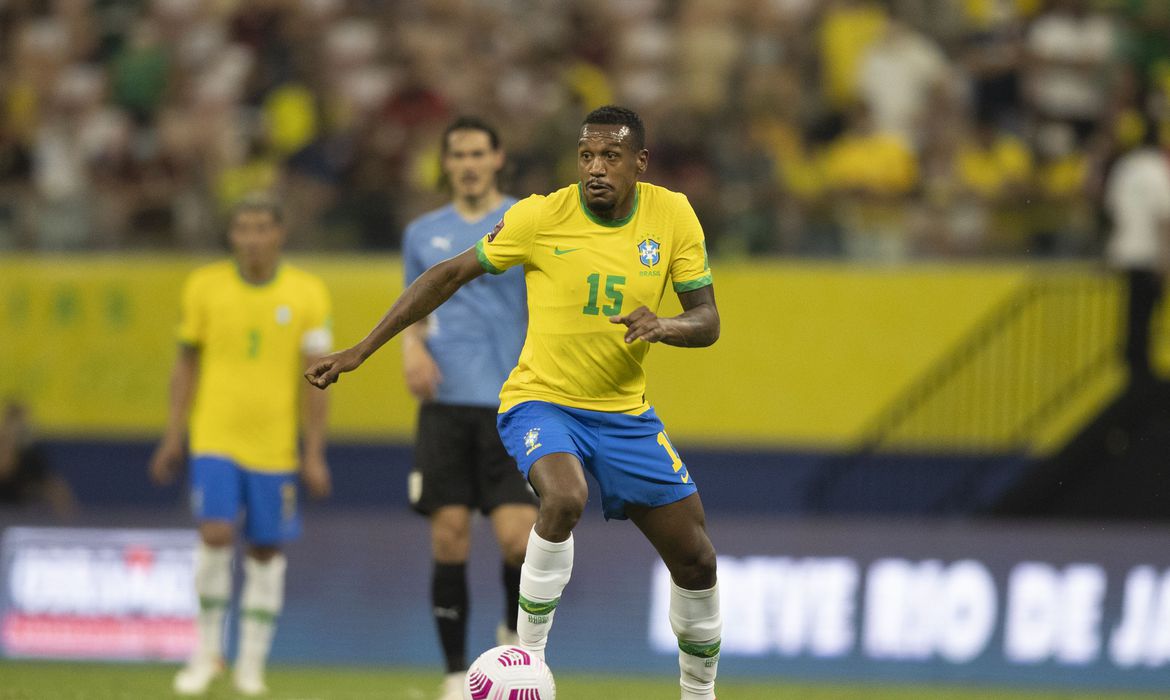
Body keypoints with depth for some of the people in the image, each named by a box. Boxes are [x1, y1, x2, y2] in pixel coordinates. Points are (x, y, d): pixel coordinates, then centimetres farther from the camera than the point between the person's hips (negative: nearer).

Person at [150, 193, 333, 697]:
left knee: (266, 550, 4)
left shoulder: (306, 294, -1)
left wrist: (315, 453, -4)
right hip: (215, 439, -1)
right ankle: (208, 650, 1)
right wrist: (173, 435, 8)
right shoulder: (204, 287, 1)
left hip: (275, 444, 1)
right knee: (216, 535, -15)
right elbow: (187, 363, 9)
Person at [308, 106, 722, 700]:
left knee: (696, 562, 1)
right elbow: (450, 276, -4)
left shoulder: (673, 216, -4)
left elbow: (707, 322, -1)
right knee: (564, 498, -36)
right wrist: (361, 350, -7)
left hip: (625, 412, 4)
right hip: (542, 400, -4)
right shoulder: (541, 217, -12)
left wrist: (665, 327, -26)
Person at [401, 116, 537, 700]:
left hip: (512, 408, -2)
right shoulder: (423, 233, 13)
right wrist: (411, 345, 0)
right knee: (449, 538, -3)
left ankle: (515, 632, 16)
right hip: (445, 406, 2)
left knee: (517, 537, -13)